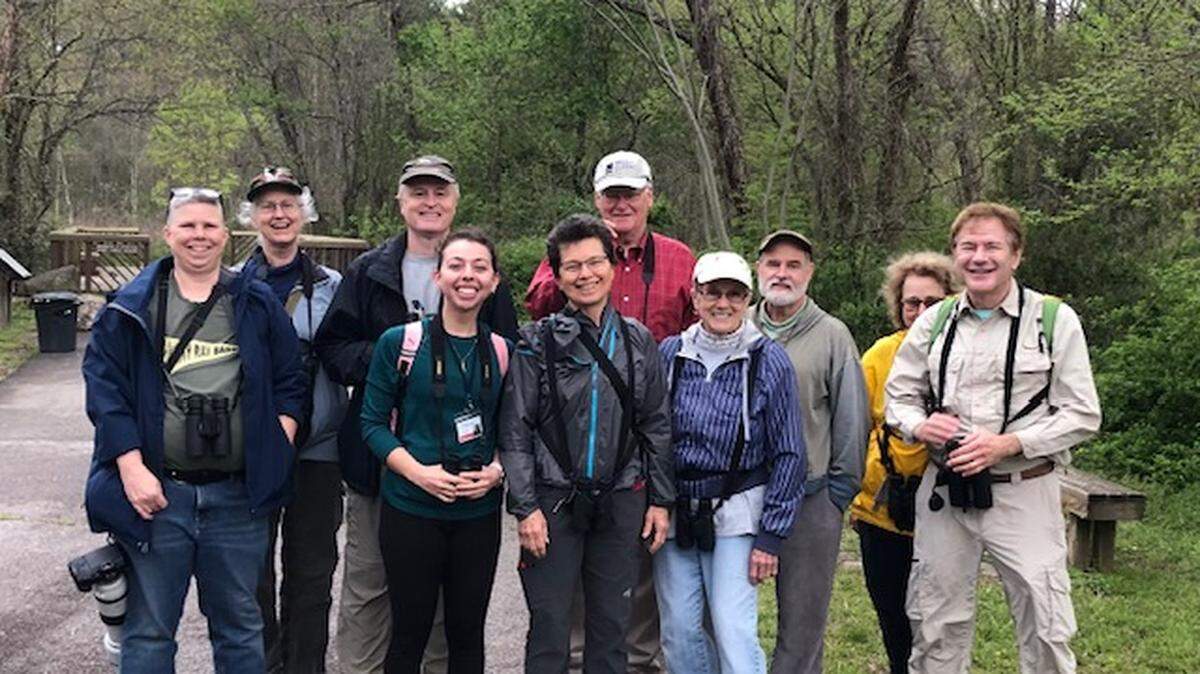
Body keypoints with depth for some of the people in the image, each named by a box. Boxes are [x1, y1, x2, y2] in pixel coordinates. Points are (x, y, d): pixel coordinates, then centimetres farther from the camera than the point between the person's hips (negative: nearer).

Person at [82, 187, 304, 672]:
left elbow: (289, 383, 10)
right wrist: (132, 468, -12)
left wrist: (277, 454, -2)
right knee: (149, 631, 8)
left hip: (238, 496, 2)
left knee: (240, 627, 14)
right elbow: (104, 385, -3)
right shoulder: (132, 307, 2)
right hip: (156, 492, -1)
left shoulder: (258, 306, 7)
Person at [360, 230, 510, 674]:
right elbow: (374, 423, -3)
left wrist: (497, 470, -8)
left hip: (479, 512, 3)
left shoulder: (502, 352, 6)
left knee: (467, 633, 12)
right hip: (411, 509, -3)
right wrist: (419, 472, -16)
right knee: (410, 633, 7)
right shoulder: (399, 342, -4)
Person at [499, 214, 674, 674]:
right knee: (550, 628, 1)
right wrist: (525, 507, -10)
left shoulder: (638, 341, 6)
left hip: (622, 501, 3)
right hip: (554, 502, -3)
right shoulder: (538, 342, -3)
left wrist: (661, 500, 7)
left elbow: (657, 426, 11)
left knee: (612, 627, 10)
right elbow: (515, 431, -4)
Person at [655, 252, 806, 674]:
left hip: (735, 514, -3)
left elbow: (788, 454, -3)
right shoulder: (669, 354, 2)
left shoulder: (769, 361, -5)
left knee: (734, 632, -9)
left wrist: (770, 535, -6)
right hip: (673, 511, 3)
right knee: (679, 631, 8)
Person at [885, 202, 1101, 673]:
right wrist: (920, 426, -8)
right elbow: (898, 394, 15)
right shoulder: (934, 322, 7)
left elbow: (1082, 416, -5)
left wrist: (1007, 444, -17)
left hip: (1023, 494, -3)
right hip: (944, 492, 3)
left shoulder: (1055, 320, -3)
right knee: (935, 625, 12)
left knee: (1046, 632, 0)